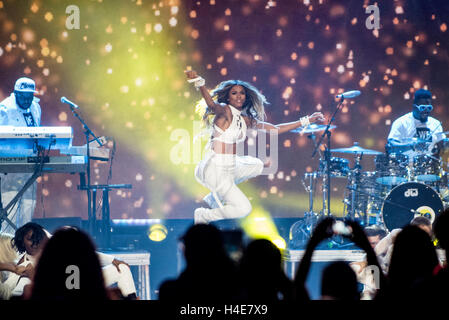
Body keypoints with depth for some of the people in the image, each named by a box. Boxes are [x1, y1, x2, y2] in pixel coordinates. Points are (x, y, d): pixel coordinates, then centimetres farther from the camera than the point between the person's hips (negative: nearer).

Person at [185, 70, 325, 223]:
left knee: (257, 165, 34)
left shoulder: (245, 119, 10)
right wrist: (200, 84, -58)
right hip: (216, 169, -9)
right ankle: (202, 216, 11)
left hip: (230, 166, 9)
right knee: (243, 209, -13)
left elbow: (275, 129, 14)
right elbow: (211, 104, -37)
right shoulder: (224, 111, -13)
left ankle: (215, 197, 25)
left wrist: (305, 121, 14)